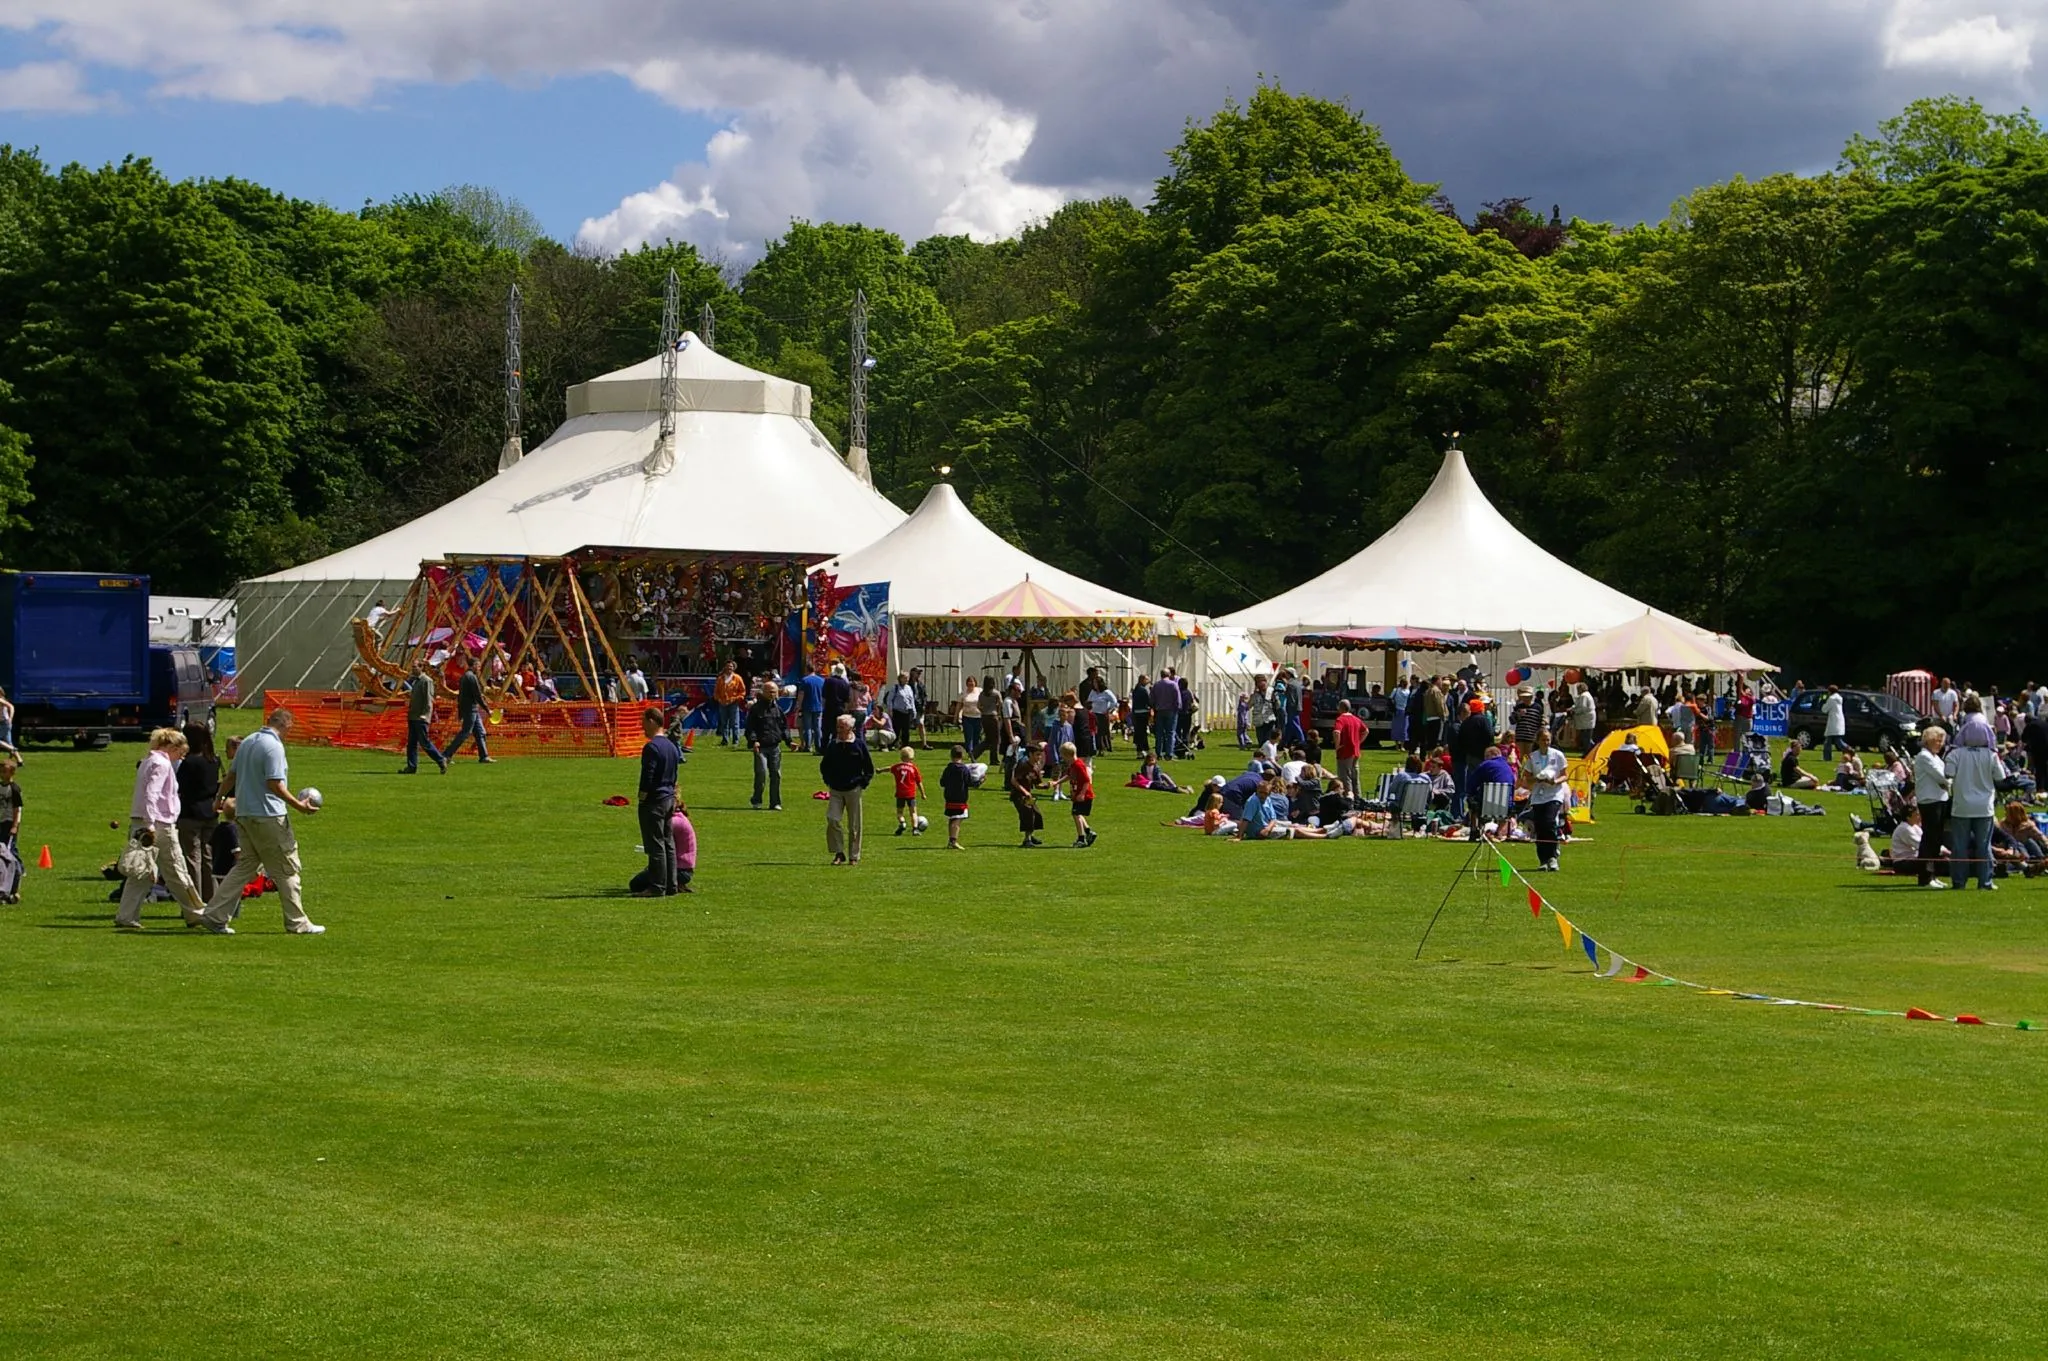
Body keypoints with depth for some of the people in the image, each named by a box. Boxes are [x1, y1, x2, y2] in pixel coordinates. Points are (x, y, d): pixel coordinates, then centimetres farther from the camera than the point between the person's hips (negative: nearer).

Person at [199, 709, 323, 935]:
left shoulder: (247, 742, 12)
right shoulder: (273, 746, -14)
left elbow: (231, 775, 21)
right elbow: (275, 784, -21)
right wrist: (299, 806, -17)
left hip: (244, 814, 8)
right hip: (268, 816, -8)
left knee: (245, 866, 12)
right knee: (287, 869, 1)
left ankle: (215, 916, 5)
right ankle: (297, 923, 5)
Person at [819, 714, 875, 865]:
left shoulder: (859, 745, -2)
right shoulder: (832, 746, 5)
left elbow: (869, 769, 5)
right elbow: (823, 766, 19)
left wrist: (862, 784, -3)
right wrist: (828, 782, 8)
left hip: (853, 790, -2)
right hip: (835, 790, 2)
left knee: (854, 825, 3)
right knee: (832, 819, -14)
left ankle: (854, 857, 13)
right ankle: (839, 853, -4)